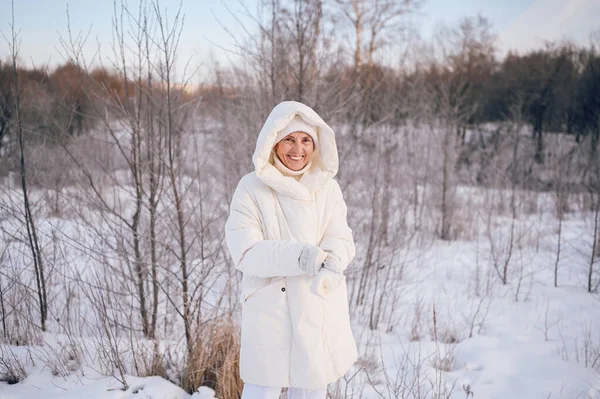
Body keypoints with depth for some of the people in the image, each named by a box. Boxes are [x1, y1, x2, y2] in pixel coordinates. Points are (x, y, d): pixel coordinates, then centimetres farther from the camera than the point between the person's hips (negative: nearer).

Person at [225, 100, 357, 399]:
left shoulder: (327, 187, 3)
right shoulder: (252, 189, -9)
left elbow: (341, 239, -3)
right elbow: (245, 251, -15)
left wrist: (332, 261, -27)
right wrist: (297, 256, -31)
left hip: (320, 311, 4)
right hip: (270, 309, -4)